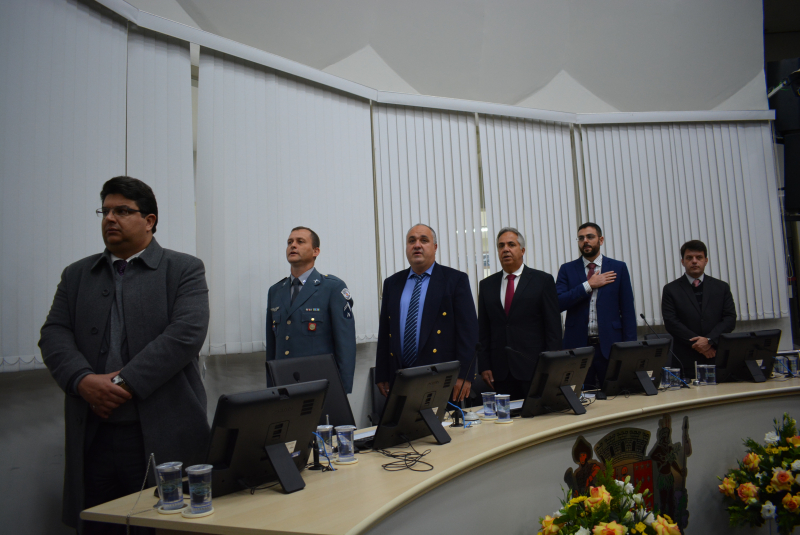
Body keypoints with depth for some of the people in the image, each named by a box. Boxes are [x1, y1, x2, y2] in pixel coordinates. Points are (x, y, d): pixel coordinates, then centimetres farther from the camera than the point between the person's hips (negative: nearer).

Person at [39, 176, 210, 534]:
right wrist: (83, 380, -12)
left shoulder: (184, 270, 1)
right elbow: (54, 335, 6)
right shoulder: (77, 275, 15)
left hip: (162, 436, -4)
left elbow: (187, 333, -12)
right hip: (92, 435, 4)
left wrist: (126, 382, -16)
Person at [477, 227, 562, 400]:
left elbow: (553, 327, -1)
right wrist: (484, 366, 2)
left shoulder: (543, 280, 3)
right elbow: (483, 330, 10)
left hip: (534, 368, -2)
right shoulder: (487, 285, 11)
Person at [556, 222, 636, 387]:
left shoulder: (618, 268, 7)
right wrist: (589, 285, -11)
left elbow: (628, 310, 5)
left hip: (610, 346, 0)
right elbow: (558, 303, -6)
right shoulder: (567, 269, 7)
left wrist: (630, 348, -2)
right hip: (578, 346, 0)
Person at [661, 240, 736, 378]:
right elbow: (671, 322, -4)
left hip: (718, 357, 2)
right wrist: (697, 344, -11)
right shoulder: (671, 290, 4)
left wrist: (709, 340, -11)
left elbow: (730, 319, 4)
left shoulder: (722, 287, 12)